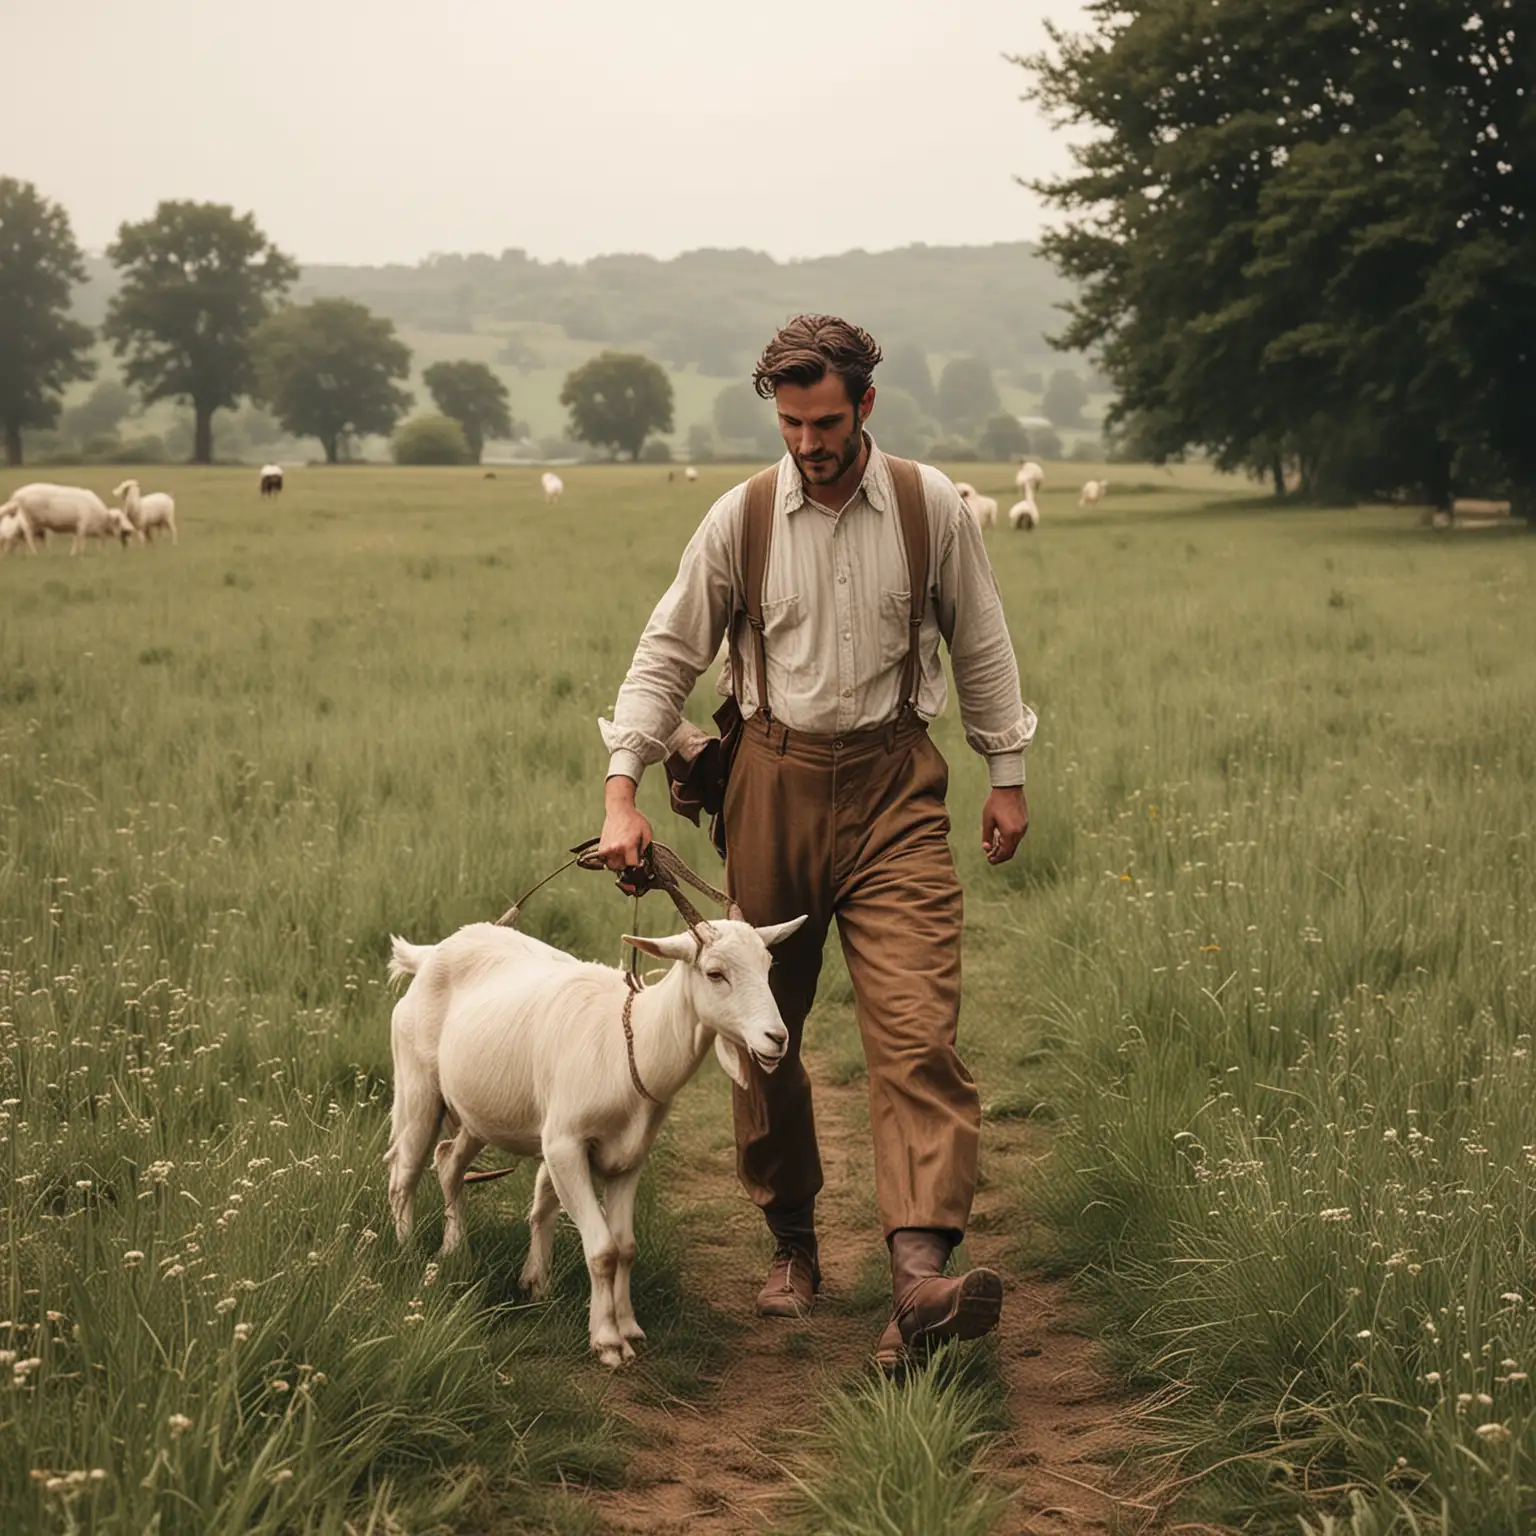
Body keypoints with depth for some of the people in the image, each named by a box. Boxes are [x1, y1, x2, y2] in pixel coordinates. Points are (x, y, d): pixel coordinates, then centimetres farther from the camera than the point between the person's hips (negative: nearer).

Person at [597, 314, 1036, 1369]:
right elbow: (667, 657, 5)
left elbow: (980, 644, 11)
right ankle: (792, 1244, 23)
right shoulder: (742, 519, 0)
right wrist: (623, 791, -4)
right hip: (774, 782, 2)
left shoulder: (932, 507, 0)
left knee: (917, 1024, -16)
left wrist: (1008, 775, 13)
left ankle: (922, 1275, -26)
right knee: (764, 1028, 7)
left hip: (893, 788, -1)